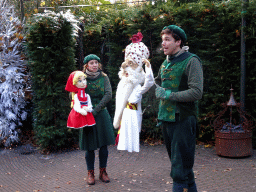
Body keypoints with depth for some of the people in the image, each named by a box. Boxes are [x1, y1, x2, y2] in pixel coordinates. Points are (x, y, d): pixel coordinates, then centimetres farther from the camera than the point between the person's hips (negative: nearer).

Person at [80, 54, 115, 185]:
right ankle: (90, 173, 17)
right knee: (90, 146, 3)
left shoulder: (103, 77, 3)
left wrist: (96, 110, -15)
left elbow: (108, 95, -8)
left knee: (103, 145, 3)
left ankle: (103, 172, 18)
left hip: (101, 114, 1)